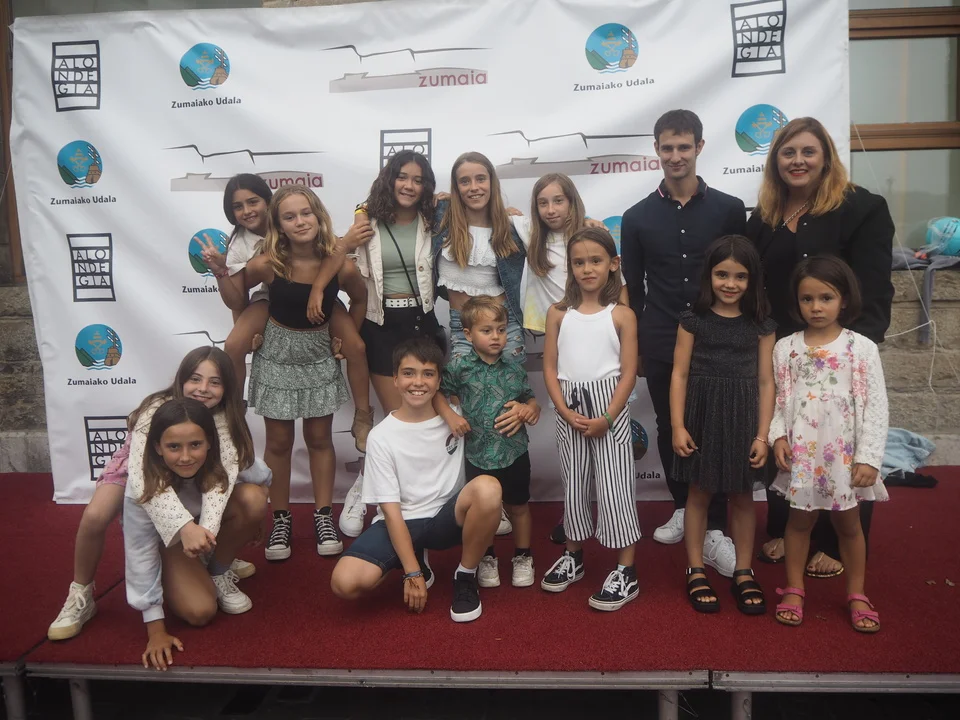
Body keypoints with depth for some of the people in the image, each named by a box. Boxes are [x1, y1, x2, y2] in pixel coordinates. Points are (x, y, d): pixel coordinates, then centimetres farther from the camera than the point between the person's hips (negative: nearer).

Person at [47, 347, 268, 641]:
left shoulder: (224, 420, -28)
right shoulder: (157, 411, -38)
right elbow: (142, 476, -48)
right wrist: (185, 524, -60)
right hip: (139, 465, -2)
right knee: (94, 517, -28)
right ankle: (80, 597, -2)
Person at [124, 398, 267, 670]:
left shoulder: (220, 463, -29)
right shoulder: (143, 486, -33)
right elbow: (140, 554, -27)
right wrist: (155, 630, -23)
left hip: (209, 528, 3)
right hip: (167, 542, -3)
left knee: (254, 497, -29)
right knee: (200, 612, -25)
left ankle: (219, 572, -5)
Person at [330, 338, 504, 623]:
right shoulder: (382, 436, -10)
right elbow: (391, 509, -12)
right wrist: (412, 573, -16)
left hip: (448, 517, 1)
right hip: (402, 523, 0)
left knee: (487, 487, -33)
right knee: (345, 582, -27)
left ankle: (465, 577, -7)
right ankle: (418, 561, 8)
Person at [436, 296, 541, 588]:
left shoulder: (514, 370, -1)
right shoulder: (460, 367, -8)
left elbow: (533, 404, 10)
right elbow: (436, 391, -1)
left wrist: (524, 410, -12)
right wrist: (450, 416, -14)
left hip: (515, 452, 2)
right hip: (479, 455, -1)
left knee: (518, 507, 16)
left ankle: (523, 557, 36)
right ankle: (486, 559, 36)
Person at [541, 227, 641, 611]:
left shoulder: (621, 315, -3)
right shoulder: (558, 313, 4)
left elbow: (628, 373, -6)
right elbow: (550, 368, 2)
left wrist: (606, 418, -14)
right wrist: (566, 412, -10)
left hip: (609, 407, -3)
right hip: (570, 410, 3)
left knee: (615, 485, -1)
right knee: (573, 483, 13)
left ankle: (626, 572, 9)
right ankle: (573, 556, 31)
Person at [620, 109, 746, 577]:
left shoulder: (728, 209, 2)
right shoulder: (638, 217, 4)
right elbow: (632, 289, 8)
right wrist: (635, 346, 7)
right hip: (661, 345, 2)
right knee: (670, 429, 11)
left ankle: (714, 530, 5)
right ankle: (682, 508, 29)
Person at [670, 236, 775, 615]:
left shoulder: (761, 325, 1)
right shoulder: (693, 320, -3)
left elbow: (765, 382, 1)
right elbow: (680, 375, -3)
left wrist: (762, 434, -3)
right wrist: (678, 426, -9)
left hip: (743, 419, 1)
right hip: (702, 415, -1)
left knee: (742, 496, 12)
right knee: (698, 493, 9)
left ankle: (743, 573, 26)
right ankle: (696, 572, 22)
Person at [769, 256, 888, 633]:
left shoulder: (862, 348, -6)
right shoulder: (785, 348, -2)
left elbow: (876, 407, -6)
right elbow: (776, 399, 4)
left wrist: (869, 457, -10)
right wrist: (777, 436, -11)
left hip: (844, 453, -1)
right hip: (801, 452, 1)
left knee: (848, 523, 14)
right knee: (799, 519, 13)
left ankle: (856, 595, 30)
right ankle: (794, 590, 27)